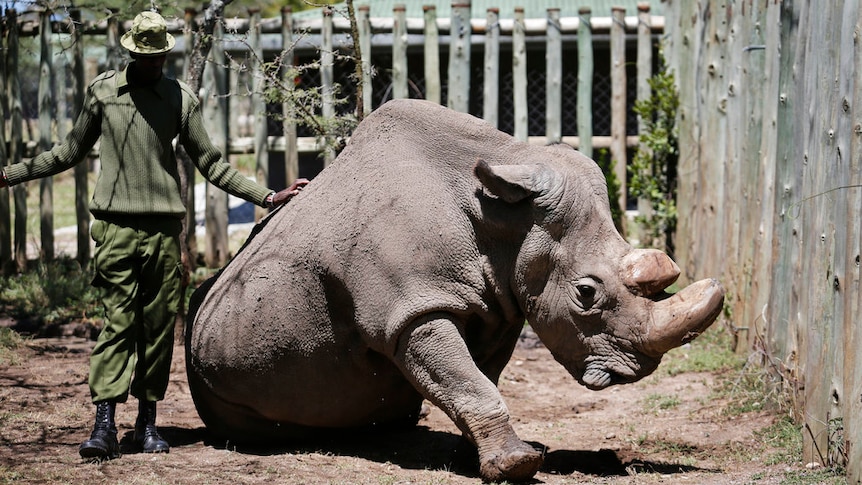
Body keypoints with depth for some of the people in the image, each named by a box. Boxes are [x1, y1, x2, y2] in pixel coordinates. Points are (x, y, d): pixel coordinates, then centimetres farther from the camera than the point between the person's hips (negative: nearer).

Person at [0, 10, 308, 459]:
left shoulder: (181, 98, 9)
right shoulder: (102, 90, 10)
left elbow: (210, 163, 14)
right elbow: (71, 151, 20)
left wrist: (267, 197, 9)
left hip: (164, 226, 1)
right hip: (116, 224, -1)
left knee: (159, 324, 1)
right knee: (118, 321, -9)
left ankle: (148, 421, 10)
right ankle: (104, 425, -14)